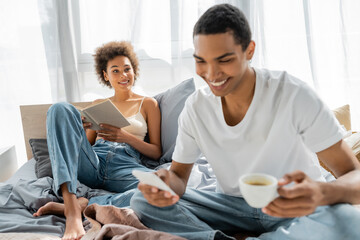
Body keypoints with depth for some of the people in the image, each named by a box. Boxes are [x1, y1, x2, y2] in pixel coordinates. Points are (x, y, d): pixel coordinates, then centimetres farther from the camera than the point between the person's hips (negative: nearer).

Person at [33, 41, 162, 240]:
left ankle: (82, 205, -26)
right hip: (92, 163, 3)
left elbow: (156, 152, 11)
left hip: (125, 166, -2)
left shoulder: (148, 104, 17)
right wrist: (83, 131, -1)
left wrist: (125, 136, -6)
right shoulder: (98, 104, 25)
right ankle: (72, 210, -33)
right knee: (61, 109, -21)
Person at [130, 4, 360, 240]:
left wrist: (321, 193, -43)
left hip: (296, 210, -1)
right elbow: (180, 173, 1)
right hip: (231, 205, 2)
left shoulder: (293, 95, -19)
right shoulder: (195, 107, -8)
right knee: (142, 200, -14)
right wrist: (167, 184, -26)